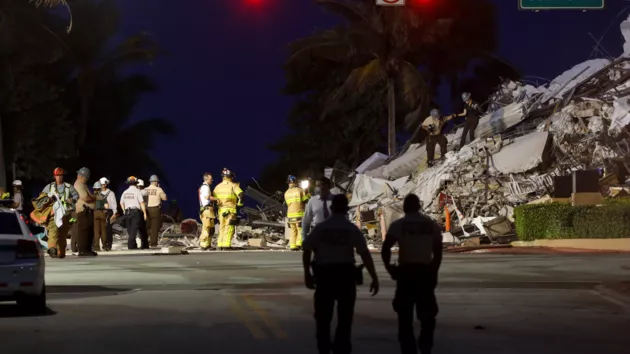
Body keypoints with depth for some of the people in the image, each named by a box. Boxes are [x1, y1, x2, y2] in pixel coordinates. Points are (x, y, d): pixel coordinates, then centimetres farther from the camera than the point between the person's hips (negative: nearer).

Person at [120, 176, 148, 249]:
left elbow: (121, 204, 17)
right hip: (136, 212, -5)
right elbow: (142, 203, -11)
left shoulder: (125, 192, 11)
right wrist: (144, 213, -7)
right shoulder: (137, 191, -6)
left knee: (130, 230, 8)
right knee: (134, 229, -8)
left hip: (127, 212, 5)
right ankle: (131, 244, -17)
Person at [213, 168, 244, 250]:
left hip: (221, 210, 5)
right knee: (229, 228, -4)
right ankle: (226, 245, -12)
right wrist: (239, 204, -3)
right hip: (230, 209, -5)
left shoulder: (218, 186, 10)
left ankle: (220, 245, 10)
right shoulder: (233, 185, -5)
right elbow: (240, 195, -16)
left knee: (222, 227, 13)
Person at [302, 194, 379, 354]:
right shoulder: (352, 229, -2)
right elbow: (365, 254, -8)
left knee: (323, 315, 13)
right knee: (344, 316, 7)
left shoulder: (320, 227, 0)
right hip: (346, 274, -1)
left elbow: (307, 251, -2)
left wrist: (307, 274, 7)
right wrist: (374, 278, -5)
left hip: (324, 275, 1)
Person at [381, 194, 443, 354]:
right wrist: (434, 272, 13)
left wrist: (389, 268, 3)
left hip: (406, 271, -2)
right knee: (427, 314, 16)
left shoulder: (398, 225, -1)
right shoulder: (432, 225, 8)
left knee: (405, 315, 5)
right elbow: (438, 252, 6)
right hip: (425, 272, 2)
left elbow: (385, 249, -9)